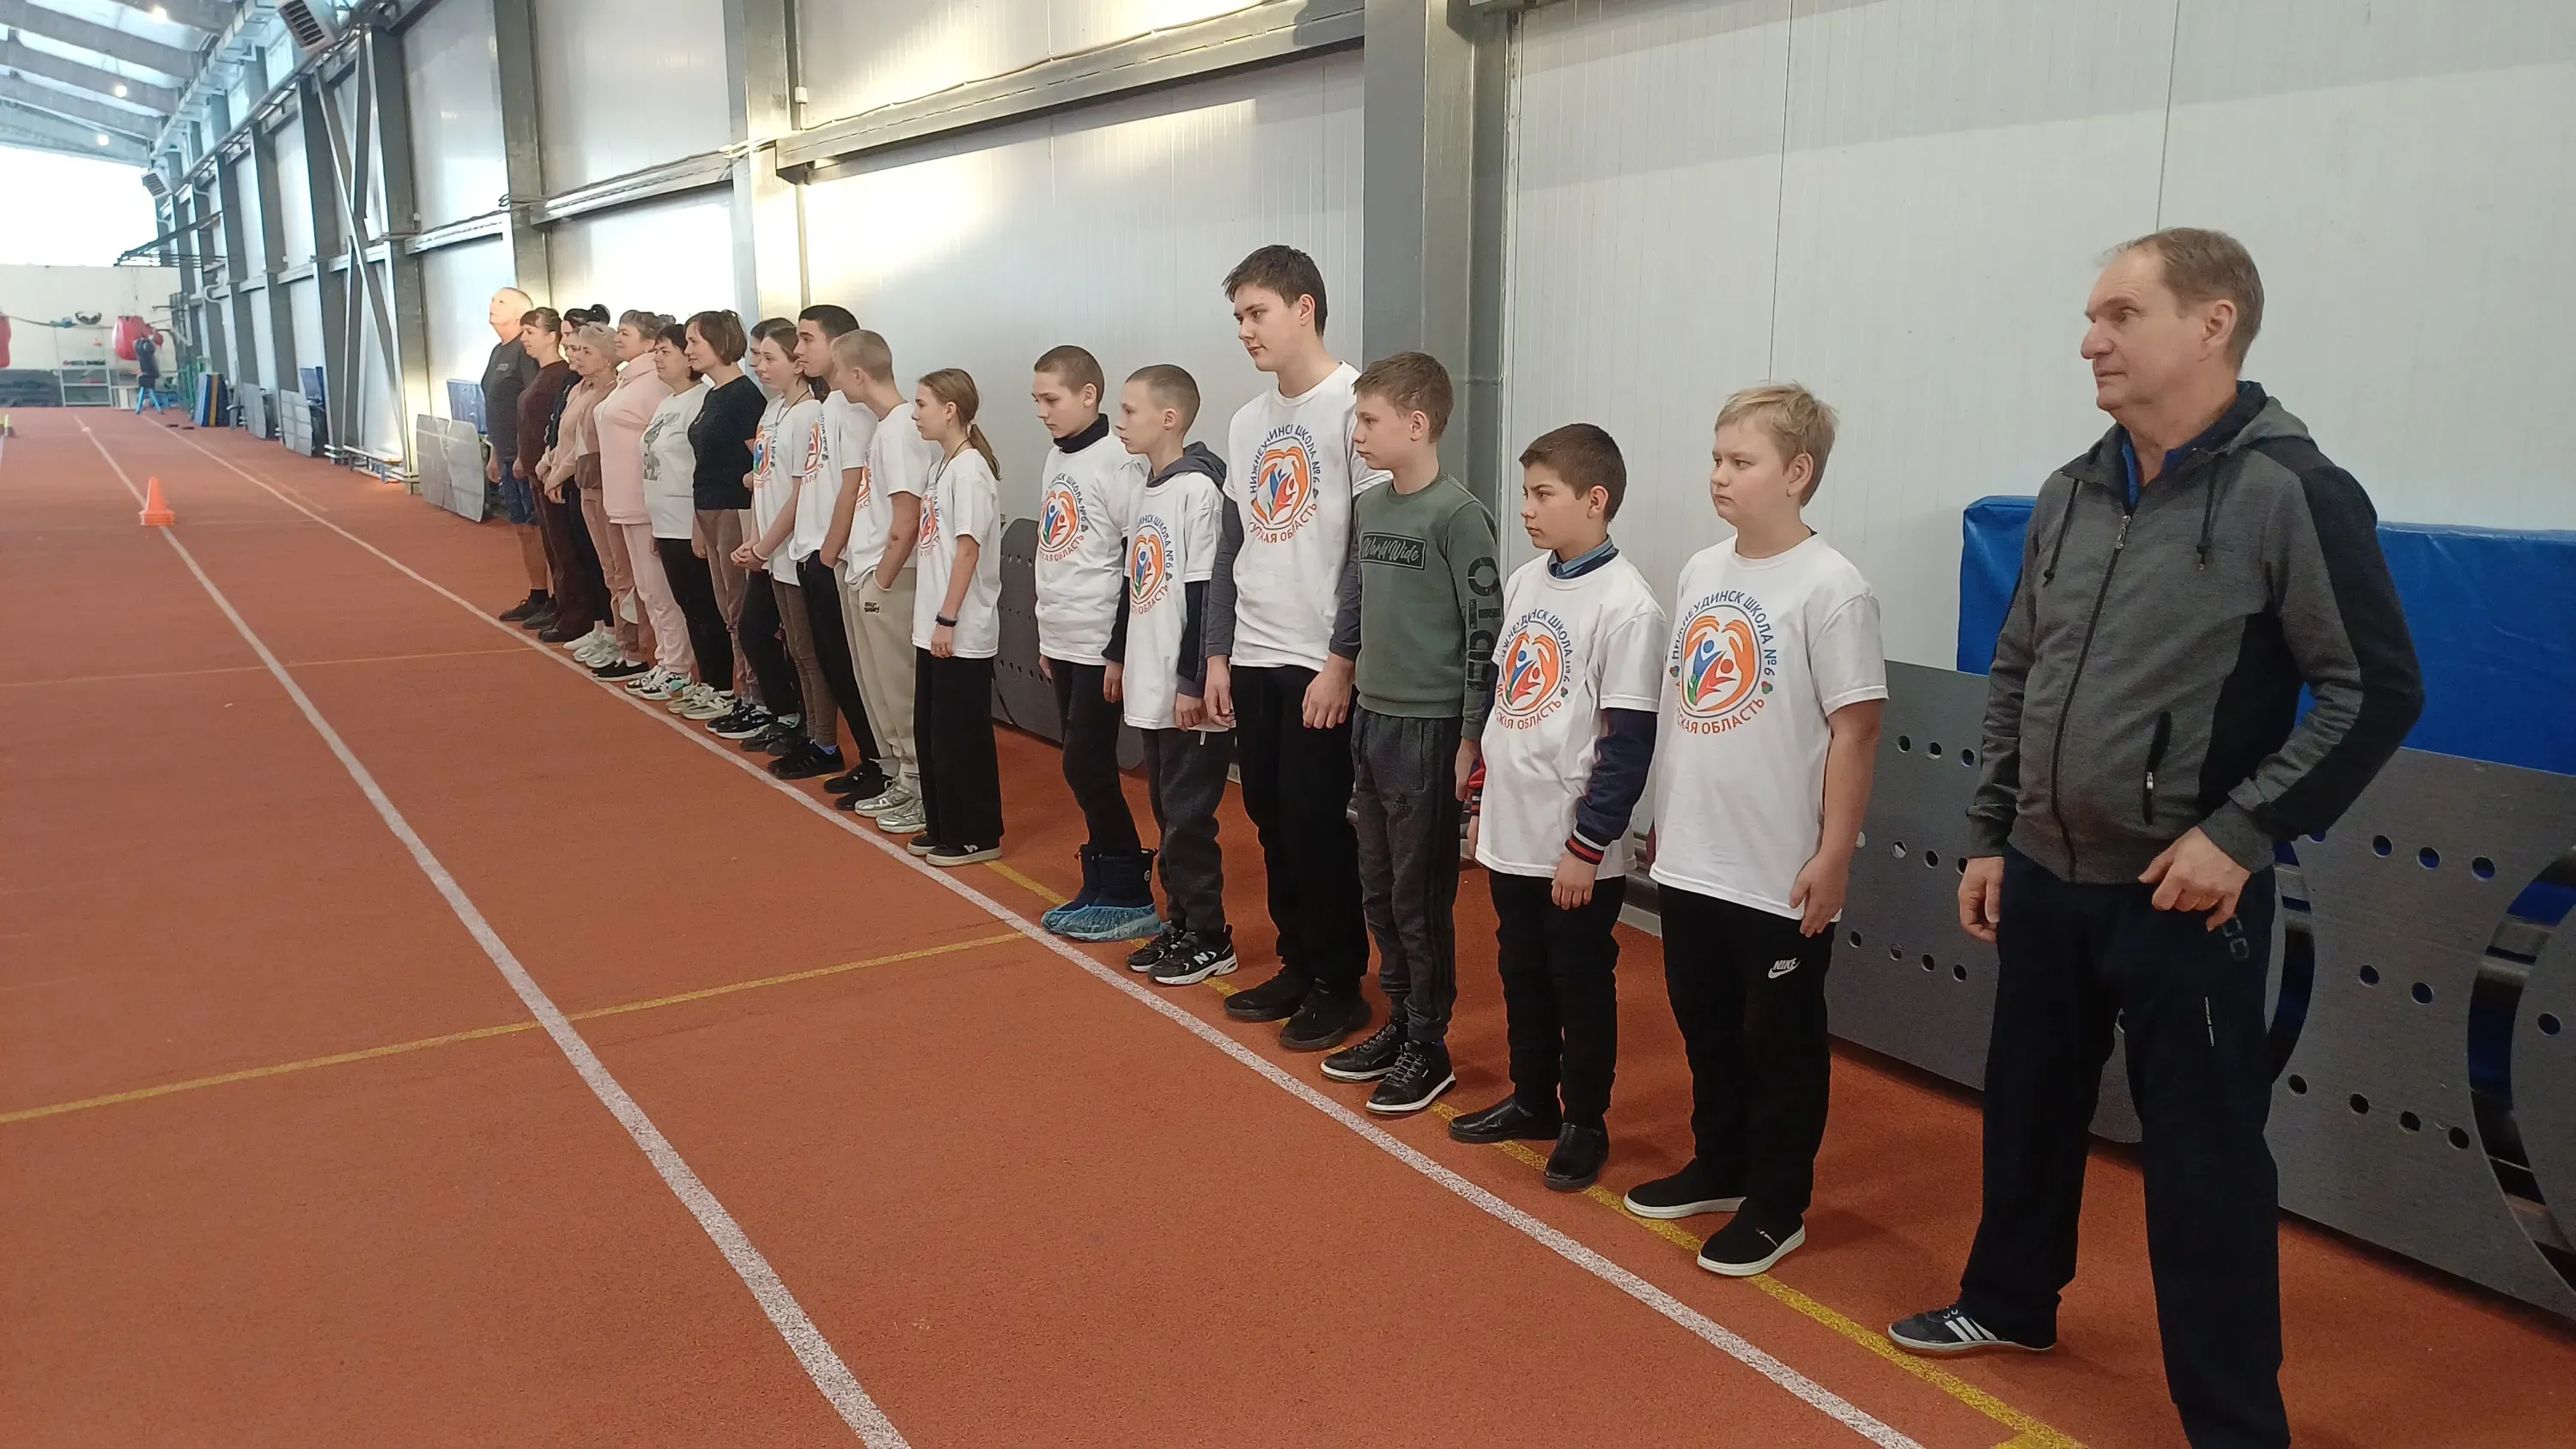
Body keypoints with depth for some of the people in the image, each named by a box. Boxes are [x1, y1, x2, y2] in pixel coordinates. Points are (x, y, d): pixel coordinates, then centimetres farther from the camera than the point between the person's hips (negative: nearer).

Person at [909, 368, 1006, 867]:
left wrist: (948, 619, -19)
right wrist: (932, 619, 15)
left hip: (962, 633, -9)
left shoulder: (970, 469, -15)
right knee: (930, 731, 15)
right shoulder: (943, 466, 12)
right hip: (935, 627, 9)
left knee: (962, 736, -1)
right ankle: (943, 827, 26)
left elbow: (968, 549, -19)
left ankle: (978, 836, 10)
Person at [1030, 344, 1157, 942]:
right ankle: (1101, 886, 20)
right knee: (1084, 766, 11)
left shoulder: (1118, 461, -13)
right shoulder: (1055, 459, 12)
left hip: (1099, 643, -8)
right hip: (1061, 640, 8)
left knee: (1087, 765, -6)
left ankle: (1129, 895, 5)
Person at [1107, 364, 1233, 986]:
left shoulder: (1199, 490, -15)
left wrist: (1195, 683, -19)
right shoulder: (1147, 489, 12)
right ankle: (1181, 924, 25)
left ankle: (1211, 940, 10)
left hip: (1188, 692, -9)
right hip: (1148, 685, 9)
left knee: (1188, 817, -1)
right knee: (1167, 812, 14)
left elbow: (1206, 593, -18)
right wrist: (1117, 655, 23)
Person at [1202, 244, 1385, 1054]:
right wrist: (1217, 654, 12)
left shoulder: (1355, 405, -10)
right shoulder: (1248, 422, 12)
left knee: (1317, 825, -1)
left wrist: (1343, 660, -16)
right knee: (1271, 820, 12)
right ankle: (1297, 966, 27)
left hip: (1321, 665, -7)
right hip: (1252, 660, 7)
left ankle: (1340, 984, 14)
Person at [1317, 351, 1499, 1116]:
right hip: (1370, 718, 7)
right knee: (1378, 890, 14)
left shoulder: (1458, 515, -14)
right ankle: (1400, 1020, 29)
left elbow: (1485, 631, -14)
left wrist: (1471, 738, -14)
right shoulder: (1367, 508, 9)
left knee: (1421, 895, 2)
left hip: (1429, 726, -7)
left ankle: (1429, 1046, 15)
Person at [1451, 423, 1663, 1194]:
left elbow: (1629, 743, -16)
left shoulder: (1626, 605, -16)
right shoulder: (1524, 582, 7)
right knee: (1522, 976, 19)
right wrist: (1481, 803, 16)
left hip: (1574, 850, -7)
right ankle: (1532, 1100, 35)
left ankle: (1584, 1123, 23)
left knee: (1581, 987, 8)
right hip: (1511, 834, 7)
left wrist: (1587, 847, -15)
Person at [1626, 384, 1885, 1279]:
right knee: (1706, 1028, 20)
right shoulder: (1699, 573, 6)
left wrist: (1834, 857, -15)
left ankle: (1777, 1207, 23)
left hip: (1781, 876, -7)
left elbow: (1855, 730, -14)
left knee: (1781, 1044, 8)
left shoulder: (1830, 588, -14)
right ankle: (1719, 1168, 38)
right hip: (1690, 860, 7)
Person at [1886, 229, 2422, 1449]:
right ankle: (2009, 1301, 41)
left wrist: (2241, 832, -16)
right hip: (2044, 881, 6)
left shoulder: (2290, 493, -12)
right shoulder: (2070, 495, 7)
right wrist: (1989, 835, 12)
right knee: (2028, 1106, 19)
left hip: (2184, 897, -6)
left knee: (2203, 1155, 2)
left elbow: (2376, 692, -12)